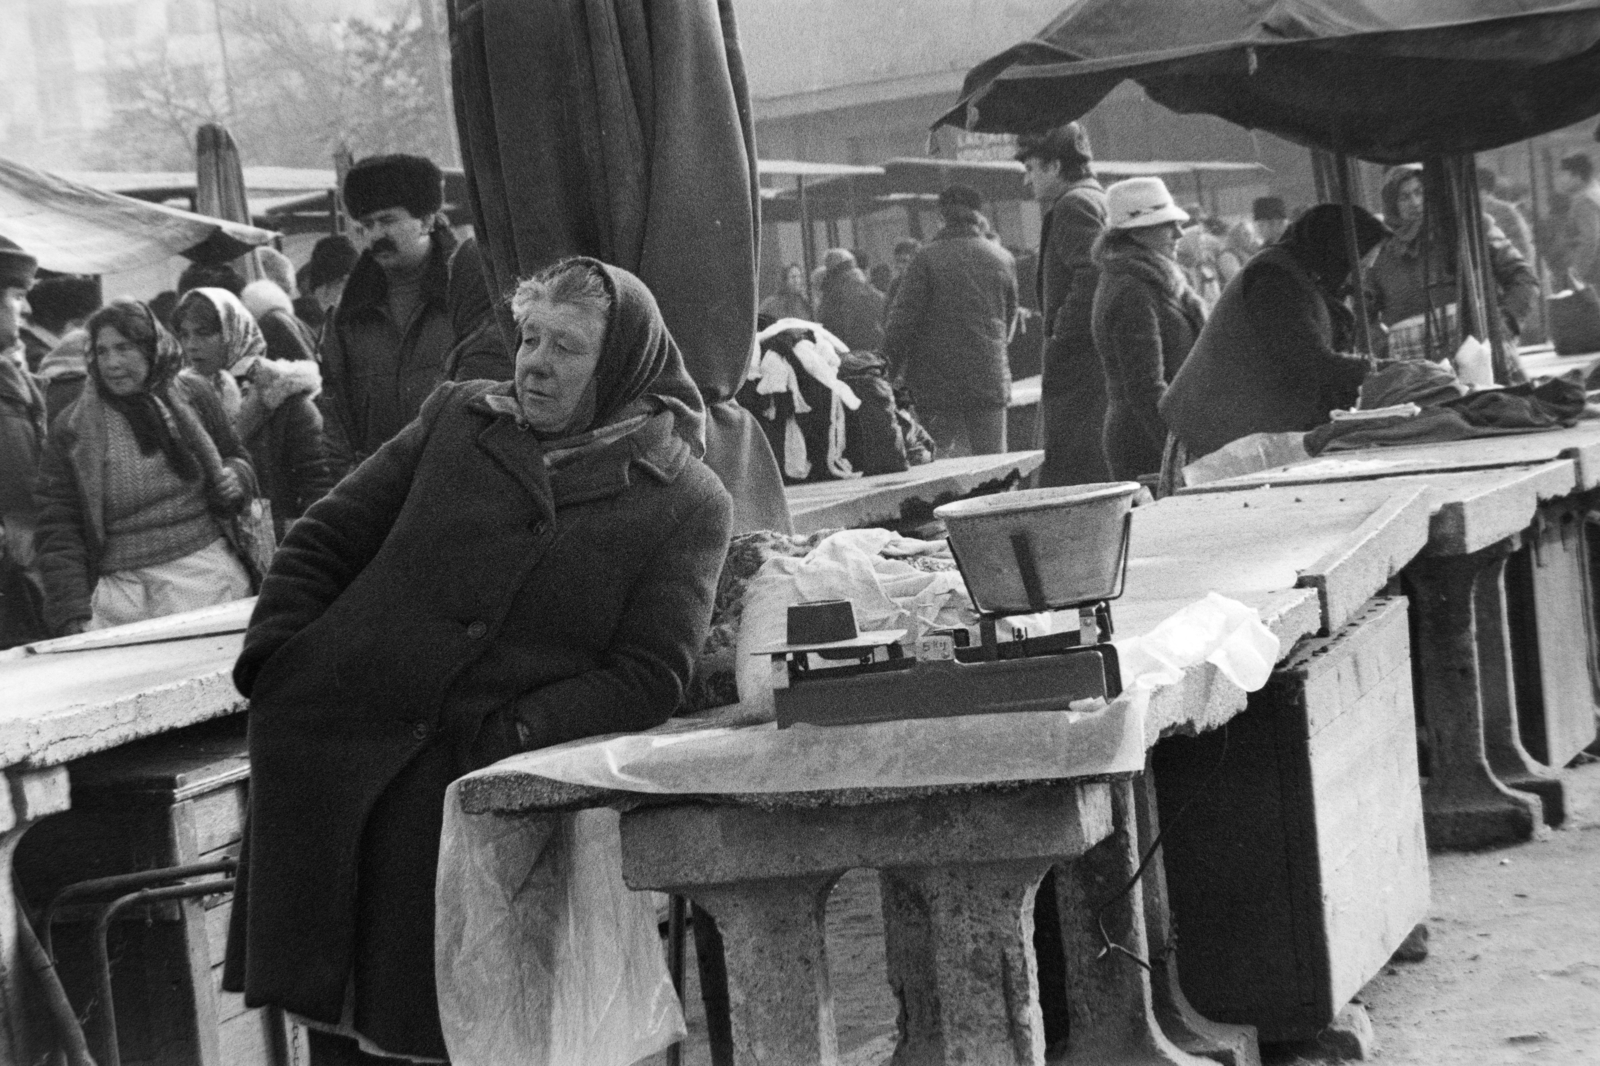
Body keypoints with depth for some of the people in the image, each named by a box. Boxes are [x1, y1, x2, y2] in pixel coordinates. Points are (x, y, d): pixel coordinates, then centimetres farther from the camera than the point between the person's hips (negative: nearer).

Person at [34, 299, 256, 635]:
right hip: (125, 588, -2)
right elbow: (58, 531, -1)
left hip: (210, 570, 2)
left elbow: (235, 457, 23)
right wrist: (74, 618, -11)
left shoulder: (192, 395, 7)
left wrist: (235, 479, -2)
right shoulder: (73, 429, 1)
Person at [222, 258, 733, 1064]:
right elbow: (323, 542, 13)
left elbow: (649, 677, -6)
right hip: (325, 739, 3)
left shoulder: (686, 504, 1)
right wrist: (274, 659, -1)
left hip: (475, 776, -3)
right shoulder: (458, 417, 10)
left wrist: (515, 733, -17)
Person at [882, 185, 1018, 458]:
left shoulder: (928, 257, -6)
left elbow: (903, 318, -8)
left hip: (936, 382, -3)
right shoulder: (1003, 259, 5)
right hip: (989, 379, 3)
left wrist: (889, 368, -2)